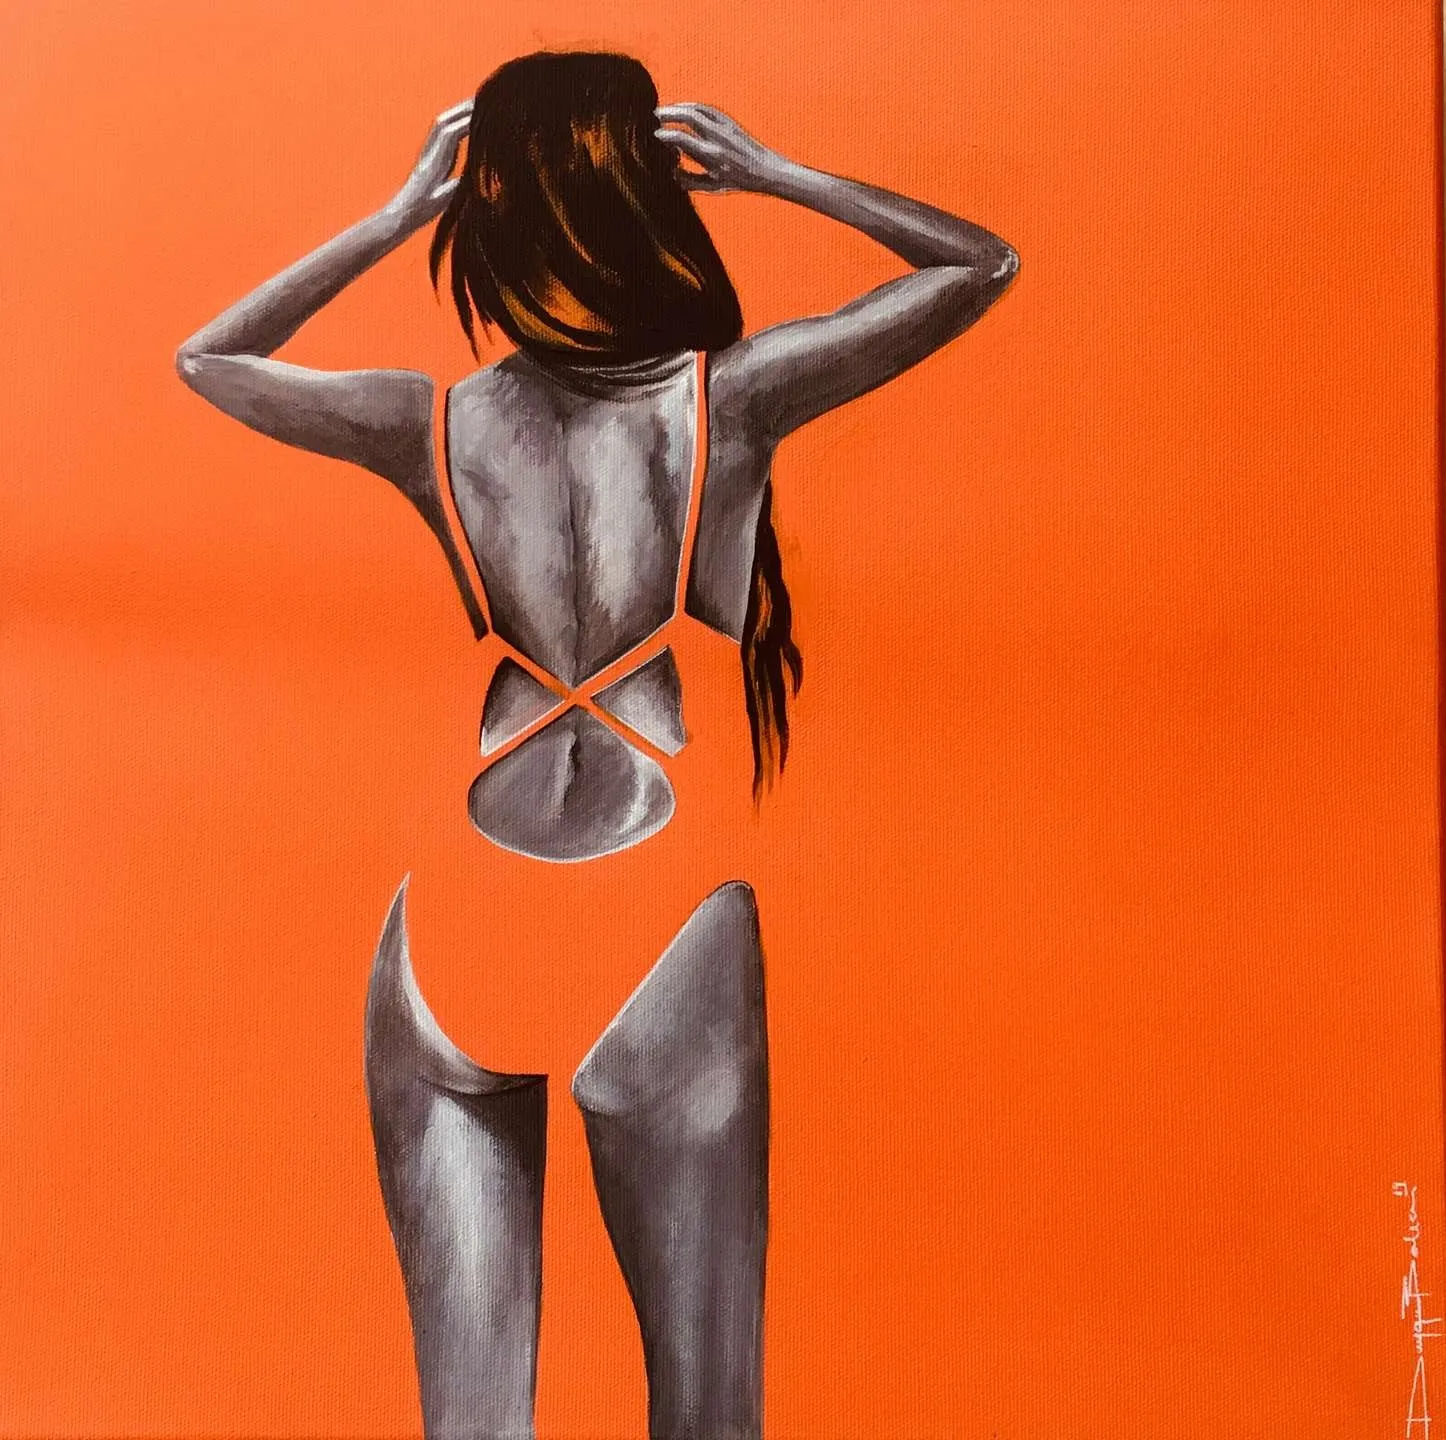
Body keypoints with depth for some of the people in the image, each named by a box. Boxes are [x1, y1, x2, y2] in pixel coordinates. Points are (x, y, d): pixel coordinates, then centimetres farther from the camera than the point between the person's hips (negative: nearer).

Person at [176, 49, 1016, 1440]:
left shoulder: (435, 425, -1)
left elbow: (207, 357, 19)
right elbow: (981, 263, 9)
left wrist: (398, 212, 16)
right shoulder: (730, 400, -6)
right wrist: (772, 173, 11)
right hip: (666, 921, -1)